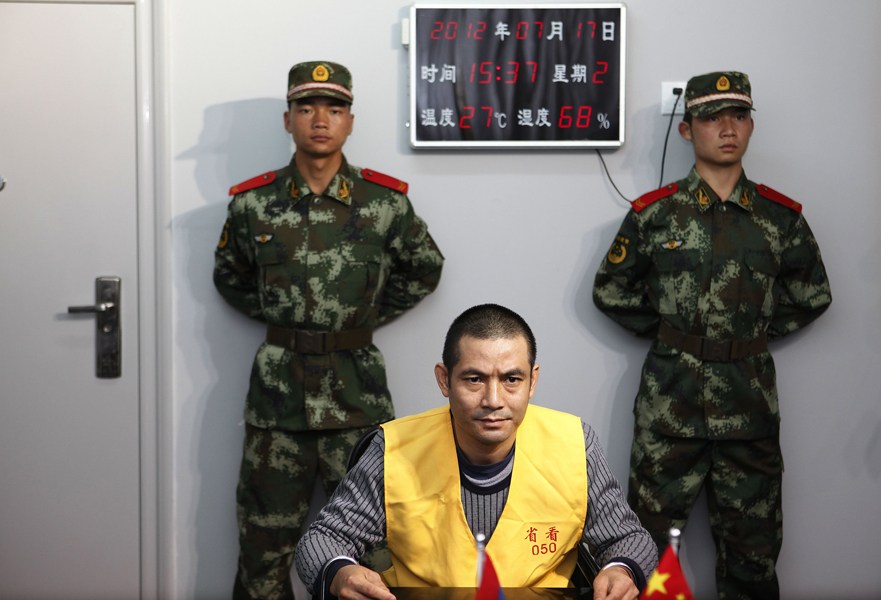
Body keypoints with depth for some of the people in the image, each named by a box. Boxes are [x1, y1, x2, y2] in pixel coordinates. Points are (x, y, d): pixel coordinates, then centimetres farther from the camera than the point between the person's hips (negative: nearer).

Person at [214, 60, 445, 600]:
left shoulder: (387, 202, -4)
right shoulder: (252, 203, -1)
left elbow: (424, 270, 11)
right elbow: (230, 279, 15)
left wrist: (370, 317, 4)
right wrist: (277, 314, 4)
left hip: (358, 389, 0)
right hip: (279, 388, 1)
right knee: (264, 540, 8)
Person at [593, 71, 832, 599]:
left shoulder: (781, 215, 3)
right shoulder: (654, 213, -2)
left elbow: (813, 296, 13)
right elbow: (611, 291, 6)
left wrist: (759, 332, 5)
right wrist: (666, 332, 1)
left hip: (751, 402, 2)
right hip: (671, 401, -1)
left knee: (753, 542, 10)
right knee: (651, 535, 7)